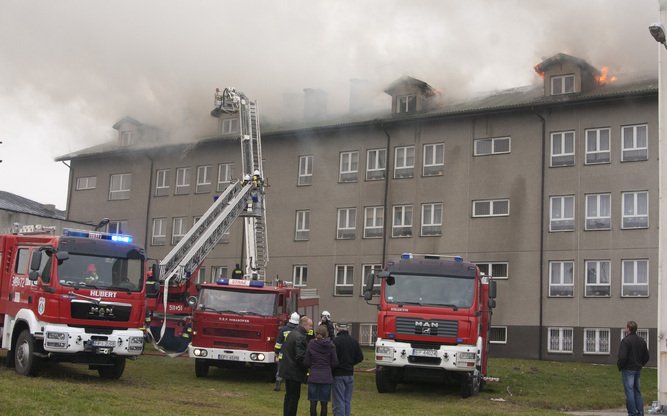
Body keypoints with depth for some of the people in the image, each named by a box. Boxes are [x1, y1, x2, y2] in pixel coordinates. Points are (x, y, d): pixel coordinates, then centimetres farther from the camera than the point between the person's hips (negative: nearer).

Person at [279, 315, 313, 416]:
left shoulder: (291, 334, 10)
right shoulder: (300, 337, -20)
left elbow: (283, 348, 19)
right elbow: (300, 357, -24)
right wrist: (307, 368, -10)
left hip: (286, 369, 9)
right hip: (295, 372, -9)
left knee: (289, 396, 17)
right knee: (294, 396, -3)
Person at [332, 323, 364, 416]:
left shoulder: (336, 341, -15)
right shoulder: (354, 341, 4)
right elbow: (360, 357, 7)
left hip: (338, 374, -5)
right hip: (350, 374, 6)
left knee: (339, 401, -3)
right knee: (347, 401, 13)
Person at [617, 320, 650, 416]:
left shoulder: (626, 341, -16)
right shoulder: (641, 341, 10)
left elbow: (622, 357, -21)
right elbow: (646, 357, 15)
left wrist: (620, 366, -6)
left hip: (628, 369, -8)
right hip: (638, 369, 8)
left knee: (629, 391, -4)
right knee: (637, 391, 14)